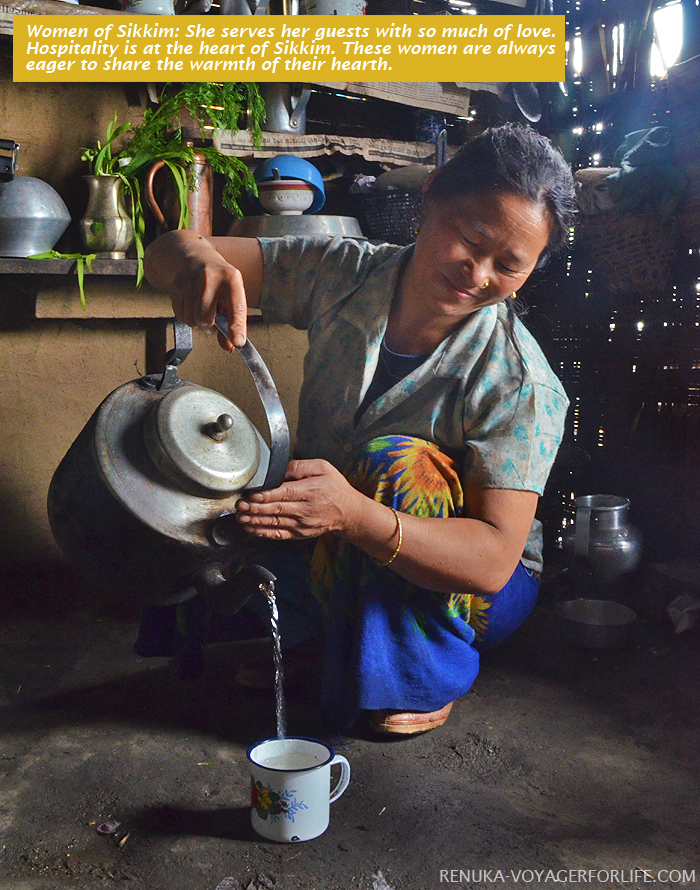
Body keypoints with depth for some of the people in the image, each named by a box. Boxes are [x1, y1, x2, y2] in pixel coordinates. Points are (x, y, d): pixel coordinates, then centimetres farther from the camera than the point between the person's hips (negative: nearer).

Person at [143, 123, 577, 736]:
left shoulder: (521, 383, -25)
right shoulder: (344, 273, -13)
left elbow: (492, 560, -31)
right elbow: (167, 253, -11)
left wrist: (355, 514, -49)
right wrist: (199, 259, -38)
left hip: (473, 591, -3)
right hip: (339, 565, 4)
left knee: (395, 461, -33)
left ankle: (424, 679, -12)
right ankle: (302, 637, 6)